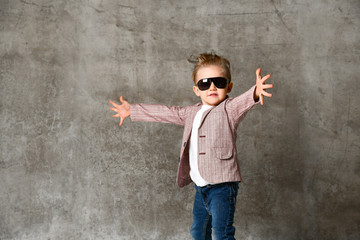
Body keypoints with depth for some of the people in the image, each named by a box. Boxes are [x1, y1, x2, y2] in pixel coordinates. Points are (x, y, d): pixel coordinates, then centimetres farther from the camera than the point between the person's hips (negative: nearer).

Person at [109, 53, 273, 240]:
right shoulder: (192, 113, 14)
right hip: (200, 187, 8)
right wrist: (131, 111, 32)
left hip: (222, 184, -8)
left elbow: (243, 102, -29)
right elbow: (167, 113, 24)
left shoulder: (229, 109, -7)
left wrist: (255, 93, -53)